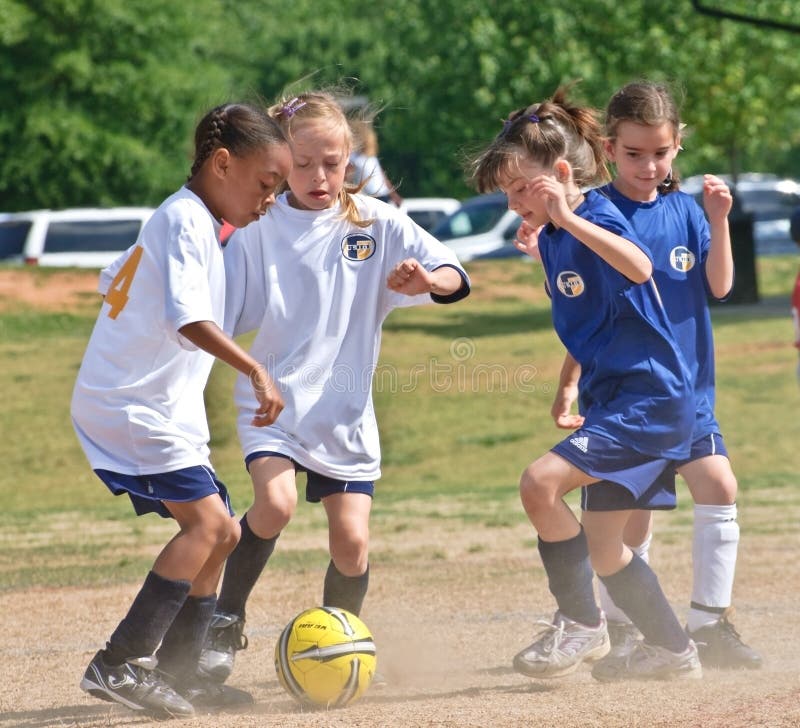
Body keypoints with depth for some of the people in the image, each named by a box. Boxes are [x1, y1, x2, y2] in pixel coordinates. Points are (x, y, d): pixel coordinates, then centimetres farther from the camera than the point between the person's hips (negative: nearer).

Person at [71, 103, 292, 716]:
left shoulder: (183, 222, 17)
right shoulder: (186, 220, -14)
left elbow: (113, 282, 29)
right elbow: (189, 319, -28)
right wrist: (256, 372, -35)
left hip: (163, 410, 11)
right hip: (132, 407, -11)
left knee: (220, 532, 11)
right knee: (207, 519, -20)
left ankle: (175, 674, 16)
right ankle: (120, 664, -21)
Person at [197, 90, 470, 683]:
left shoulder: (376, 223, 0)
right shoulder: (259, 229, -3)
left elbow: (455, 278, -5)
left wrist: (426, 280, -27)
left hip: (345, 410, 2)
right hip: (274, 400, -1)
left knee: (352, 542, -3)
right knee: (276, 502, -25)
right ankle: (225, 623, -5)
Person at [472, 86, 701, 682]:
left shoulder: (597, 219, -14)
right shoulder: (556, 236, 12)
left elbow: (638, 267, -36)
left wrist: (568, 219, -38)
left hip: (650, 395, -10)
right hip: (612, 399, 10)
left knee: (540, 483, -23)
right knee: (603, 549, 13)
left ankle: (581, 624, -10)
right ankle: (672, 650, 27)